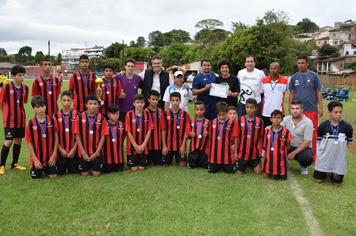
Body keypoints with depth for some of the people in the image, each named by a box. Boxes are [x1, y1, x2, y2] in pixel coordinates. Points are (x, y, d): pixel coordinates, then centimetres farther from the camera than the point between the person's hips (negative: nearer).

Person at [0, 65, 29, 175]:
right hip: (10, 120, -5)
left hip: (21, 119, 5)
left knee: (18, 140, 10)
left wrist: (19, 112, 6)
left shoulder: (25, 87, 2)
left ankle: (14, 163, 24)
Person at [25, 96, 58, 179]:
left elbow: (56, 137, -1)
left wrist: (54, 154, -6)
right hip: (37, 157, 0)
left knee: (53, 175, 0)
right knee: (36, 176, 3)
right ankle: (37, 168, 36)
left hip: (50, 157, 1)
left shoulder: (52, 120, -7)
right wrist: (35, 159, -9)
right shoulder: (30, 123, -10)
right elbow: (29, 142, -6)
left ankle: (46, 169, 33)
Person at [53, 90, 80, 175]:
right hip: (61, 150, 1)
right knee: (60, 172, 6)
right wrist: (60, 149, -7)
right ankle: (63, 166, 37)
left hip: (73, 150, -1)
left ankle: (71, 166, 35)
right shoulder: (56, 116, -2)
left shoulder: (77, 115, -5)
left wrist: (74, 149, -8)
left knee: (74, 172, 5)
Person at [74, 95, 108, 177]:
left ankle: (93, 167, 34)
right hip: (84, 152, 0)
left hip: (96, 152, 0)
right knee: (84, 174, 6)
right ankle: (88, 167, 39)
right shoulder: (80, 118, -7)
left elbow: (103, 136, -4)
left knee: (96, 174, 1)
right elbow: (77, 136, -4)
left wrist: (97, 152, -9)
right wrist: (83, 152, -8)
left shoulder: (102, 119, -6)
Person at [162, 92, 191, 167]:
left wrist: (183, 145, -9)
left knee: (182, 164, -2)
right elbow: (164, 130, -2)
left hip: (180, 145, -1)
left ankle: (178, 158, 32)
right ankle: (171, 157, 40)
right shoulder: (166, 114, -4)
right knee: (166, 163, 7)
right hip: (168, 144, 1)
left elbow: (186, 131, -5)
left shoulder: (185, 114, -6)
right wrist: (164, 145, -5)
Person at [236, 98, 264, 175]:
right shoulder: (240, 120, -8)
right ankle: (247, 164, 38)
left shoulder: (259, 121, -6)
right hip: (242, 152, 0)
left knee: (257, 172, 0)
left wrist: (260, 150, 2)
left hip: (255, 152, 0)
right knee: (240, 173, 7)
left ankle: (252, 164, 31)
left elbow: (261, 137, 3)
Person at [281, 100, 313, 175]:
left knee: (307, 158, -34)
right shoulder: (286, 119, -2)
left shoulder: (308, 122, -13)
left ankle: (303, 166, 5)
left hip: (303, 148, -3)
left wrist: (294, 153, -22)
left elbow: (307, 142, -16)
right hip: (289, 146, 3)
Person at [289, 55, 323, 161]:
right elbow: (291, 94, 10)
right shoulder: (294, 77, 7)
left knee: (313, 133, -1)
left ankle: (314, 155, 9)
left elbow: (318, 92, 2)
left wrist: (320, 107, -4)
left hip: (312, 109, -2)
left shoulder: (314, 76, 2)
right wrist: (290, 108, 5)